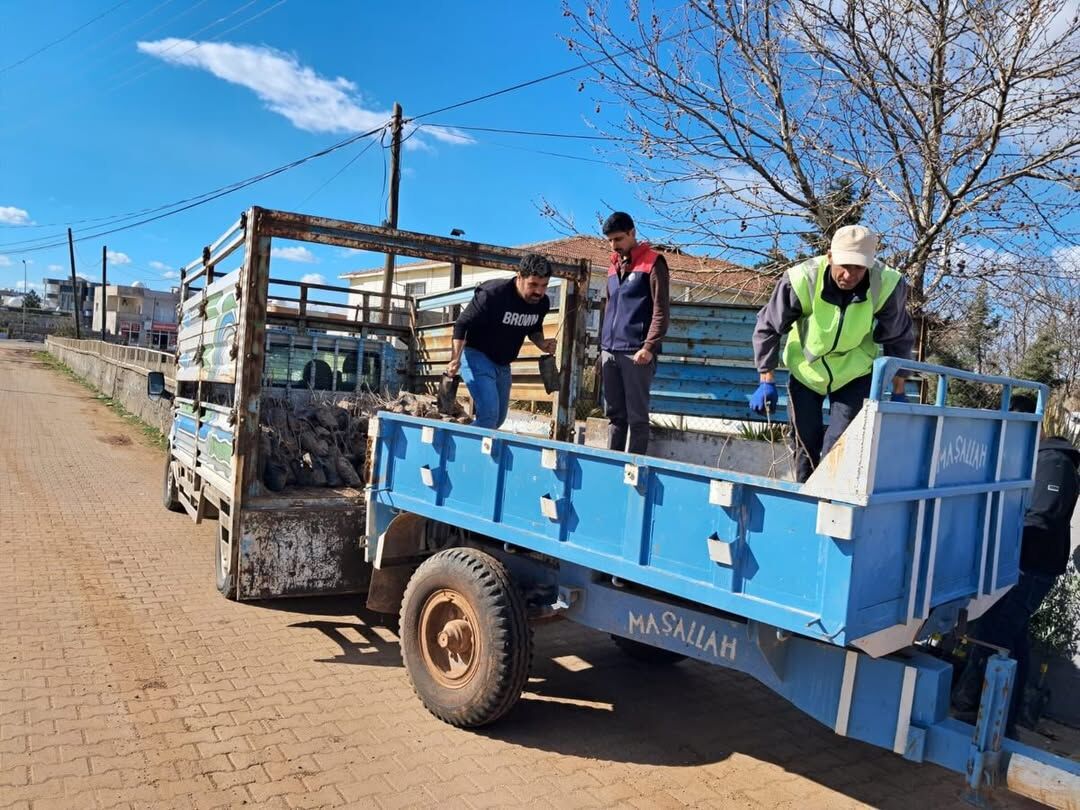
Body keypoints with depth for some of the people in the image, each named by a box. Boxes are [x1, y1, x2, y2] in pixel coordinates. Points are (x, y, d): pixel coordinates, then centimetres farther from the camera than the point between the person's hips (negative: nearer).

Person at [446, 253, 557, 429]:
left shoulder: (542, 303, -6)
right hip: (477, 357, -7)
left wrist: (542, 343, -8)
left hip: (503, 365, 8)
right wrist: (456, 358, -31)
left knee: (499, 418, 16)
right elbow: (462, 324, -19)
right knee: (489, 413, -24)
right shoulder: (493, 294, -25)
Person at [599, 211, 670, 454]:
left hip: (636, 352, -7)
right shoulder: (613, 266, 19)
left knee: (636, 416, -2)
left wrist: (649, 347, -17)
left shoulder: (652, 262, -2)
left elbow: (661, 311, -8)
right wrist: (603, 346, 17)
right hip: (610, 352, 7)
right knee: (614, 414, 10)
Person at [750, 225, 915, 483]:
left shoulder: (887, 285, -24)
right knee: (807, 446, 9)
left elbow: (898, 339, -6)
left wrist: (898, 393, -1)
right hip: (806, 370, 0)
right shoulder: (802, 280, -29)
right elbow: (768, 328, -14)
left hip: (854, 373, 0)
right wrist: (766, 382, -14)